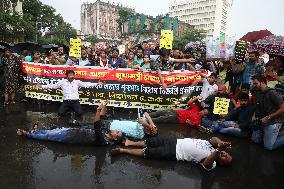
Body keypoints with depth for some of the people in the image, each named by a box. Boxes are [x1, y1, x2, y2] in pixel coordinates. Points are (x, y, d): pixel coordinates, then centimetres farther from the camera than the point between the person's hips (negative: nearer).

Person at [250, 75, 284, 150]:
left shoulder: (271, 93, -17)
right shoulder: (258, 93, 7)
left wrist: (268, 117, -21)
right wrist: (254, 115, 4)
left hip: (272, 122, -8)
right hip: (261, 121, 8)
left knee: (269, 146, -12)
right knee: (255, 140, 12)